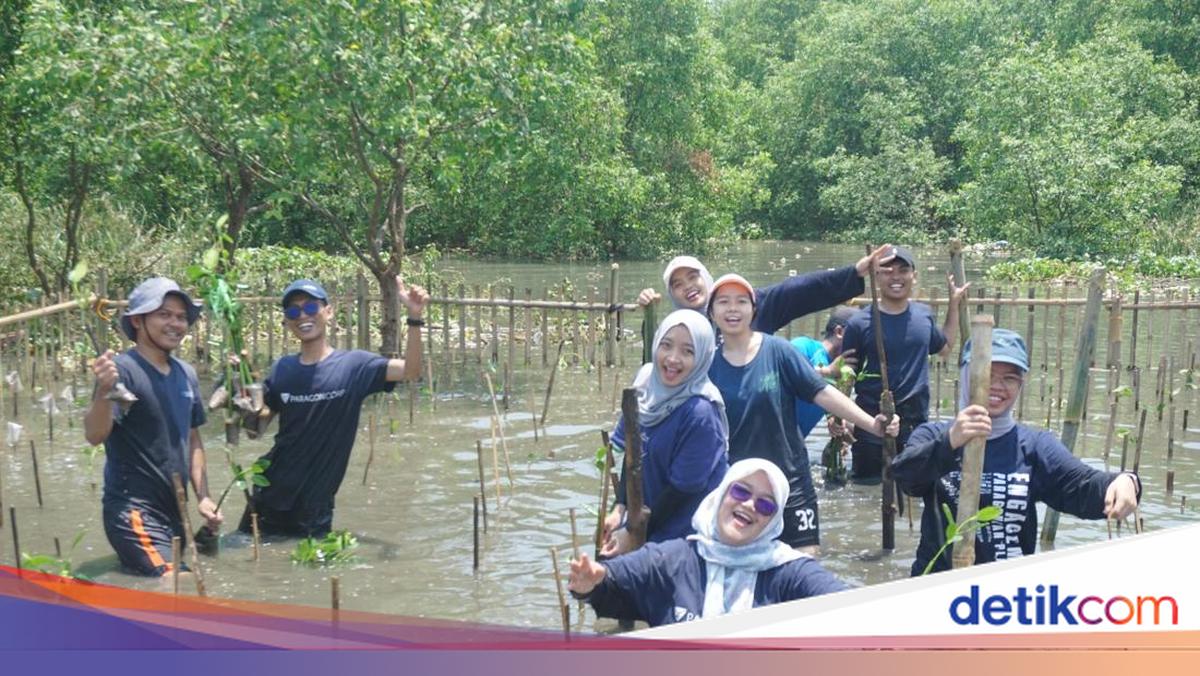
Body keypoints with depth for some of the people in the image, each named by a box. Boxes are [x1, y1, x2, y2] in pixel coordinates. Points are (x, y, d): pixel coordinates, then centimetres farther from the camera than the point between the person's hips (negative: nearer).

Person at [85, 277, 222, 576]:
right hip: (134, 512, -8)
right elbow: (95, 435, -24)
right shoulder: (123, 369, -13)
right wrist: (104, 390, -41)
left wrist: (203, 496, 12)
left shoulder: (186, 374, 10)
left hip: (173, 510, 8)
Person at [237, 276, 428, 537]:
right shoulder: (281, 369, 1)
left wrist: (414, 317, -34)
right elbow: (257, 426, 7)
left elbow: (410, 370, -21)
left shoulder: (353, 365, -9)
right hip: (268, 499, 3)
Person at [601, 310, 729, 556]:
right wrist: (619, 509, -1)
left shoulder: (701, 413, -26)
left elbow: (684, 487, -21)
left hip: (685, 537, -6)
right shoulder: (646, 382, -5)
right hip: (644, 518, 7)